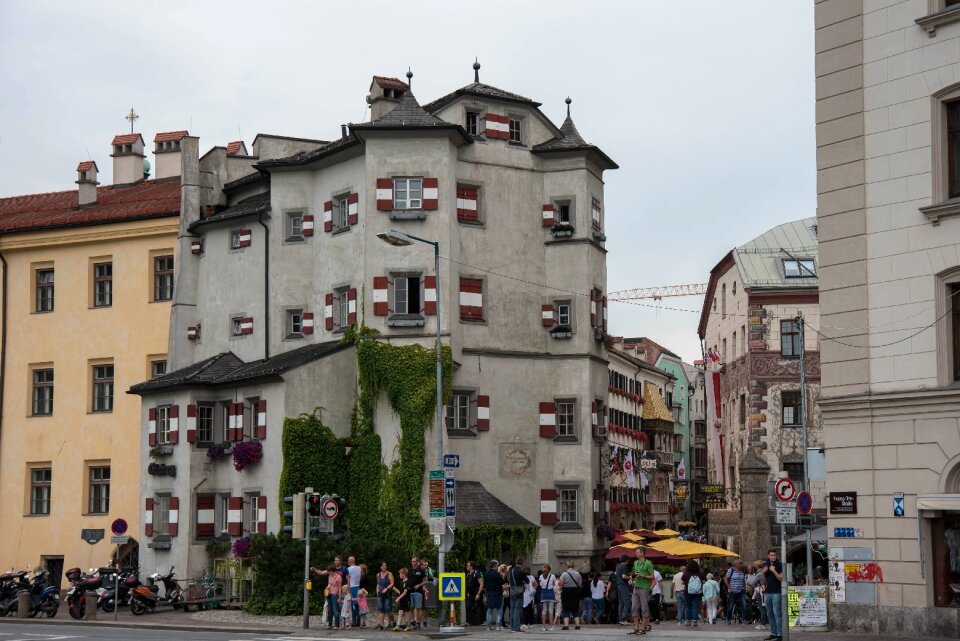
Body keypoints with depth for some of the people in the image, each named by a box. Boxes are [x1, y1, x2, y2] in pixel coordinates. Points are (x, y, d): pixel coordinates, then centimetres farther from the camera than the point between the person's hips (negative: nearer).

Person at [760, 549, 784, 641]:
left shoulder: (779, 565, -4)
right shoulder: (766, 565, 14)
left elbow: (781, 578, -12)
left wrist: (774, 571, -21)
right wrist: (763, 572, 2)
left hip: (776, 593, -6)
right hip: (768, 592, 6)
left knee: (777, 613, -10)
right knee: (770, 614, 9)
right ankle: (773, 633, 16)